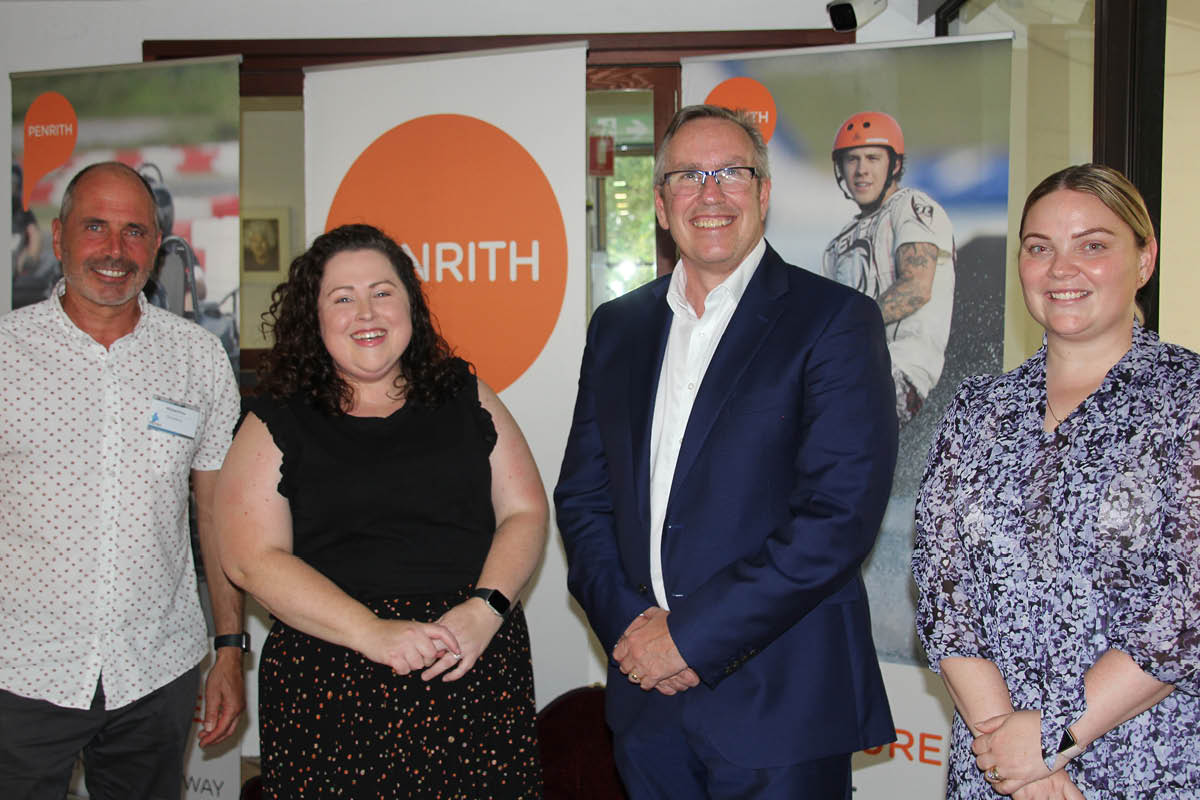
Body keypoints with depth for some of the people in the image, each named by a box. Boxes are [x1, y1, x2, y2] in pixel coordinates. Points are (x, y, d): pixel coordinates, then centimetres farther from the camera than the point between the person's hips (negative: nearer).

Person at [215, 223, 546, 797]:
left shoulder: (464, 399, 10)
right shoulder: (277, 425, 4)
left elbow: (525, 513, 7)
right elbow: (252, 557, -6)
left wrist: (484, 609, -11)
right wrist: (372, 632, -16)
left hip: (479, 670, 2)